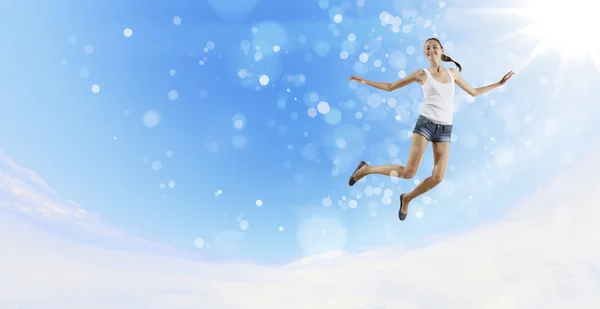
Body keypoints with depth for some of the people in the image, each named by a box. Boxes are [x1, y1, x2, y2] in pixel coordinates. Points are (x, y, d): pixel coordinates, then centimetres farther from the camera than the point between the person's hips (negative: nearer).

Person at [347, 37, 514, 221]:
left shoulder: (452, 73, 15)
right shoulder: (422, 74, 4)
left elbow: (473, 92, 27)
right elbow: (390, 87, 7)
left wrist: (499, 83, 26)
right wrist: (366, 82, -1)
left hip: (445, 129, 4)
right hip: (425, 124, -4)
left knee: (437, 178, -4)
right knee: (408, 172, -12)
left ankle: (407, 198, 20)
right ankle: (366, 169, 5)